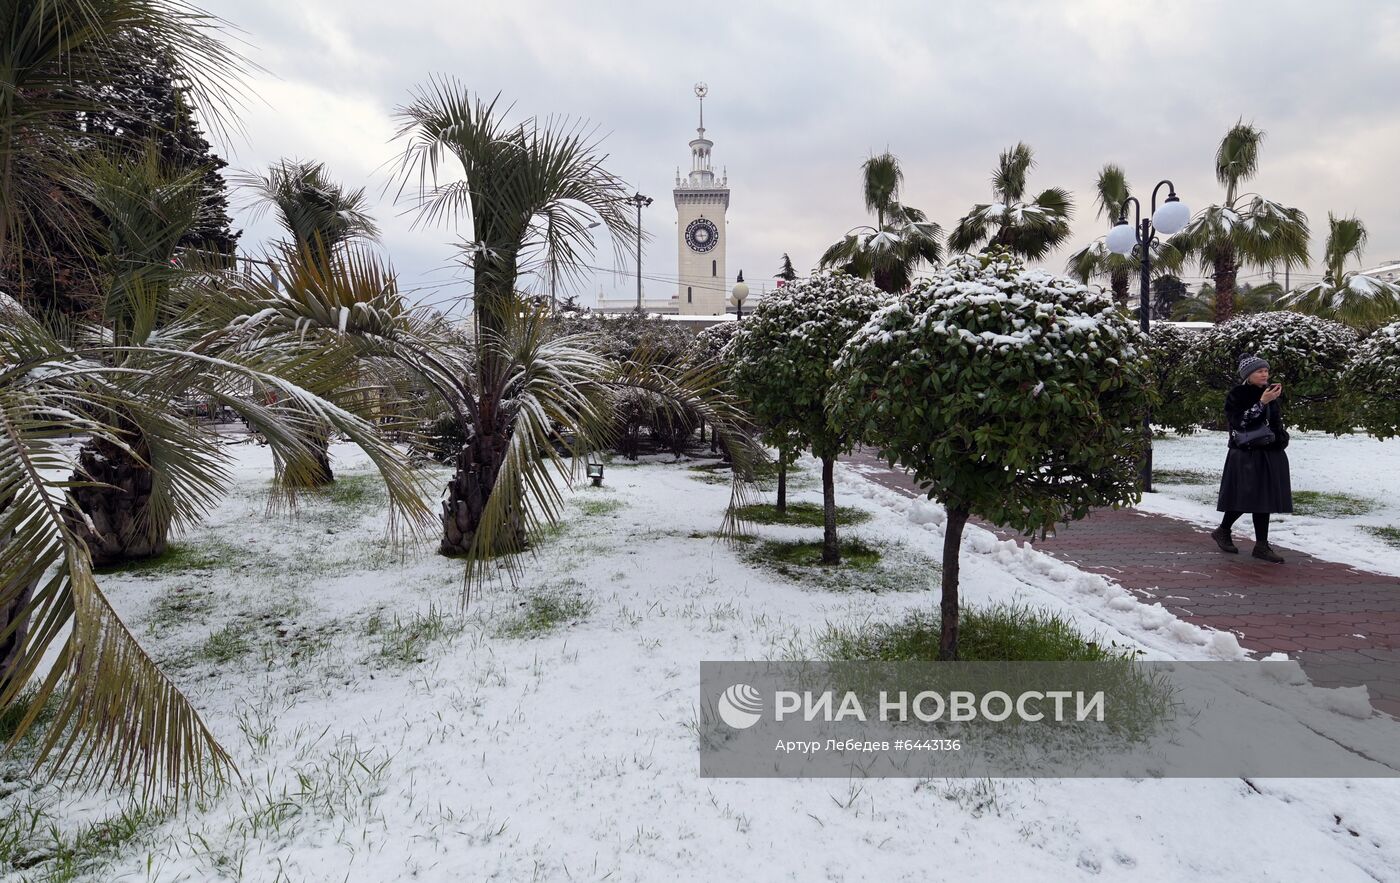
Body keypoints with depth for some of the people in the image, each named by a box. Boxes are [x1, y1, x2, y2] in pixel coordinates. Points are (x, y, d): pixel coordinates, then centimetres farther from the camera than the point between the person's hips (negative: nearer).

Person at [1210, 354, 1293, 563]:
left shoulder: (1269, 393, 10)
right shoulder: (1236, 396, -9)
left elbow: (1276, 422, 21)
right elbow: (1239, 421, -22)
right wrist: (1262, 403, -26)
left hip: (1268, 455, 6)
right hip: (1245, 455, -6)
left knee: (1264, 499, 4)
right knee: (1244, 498, -3)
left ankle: (1261, 545, 8)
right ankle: (1222, 531, 20)